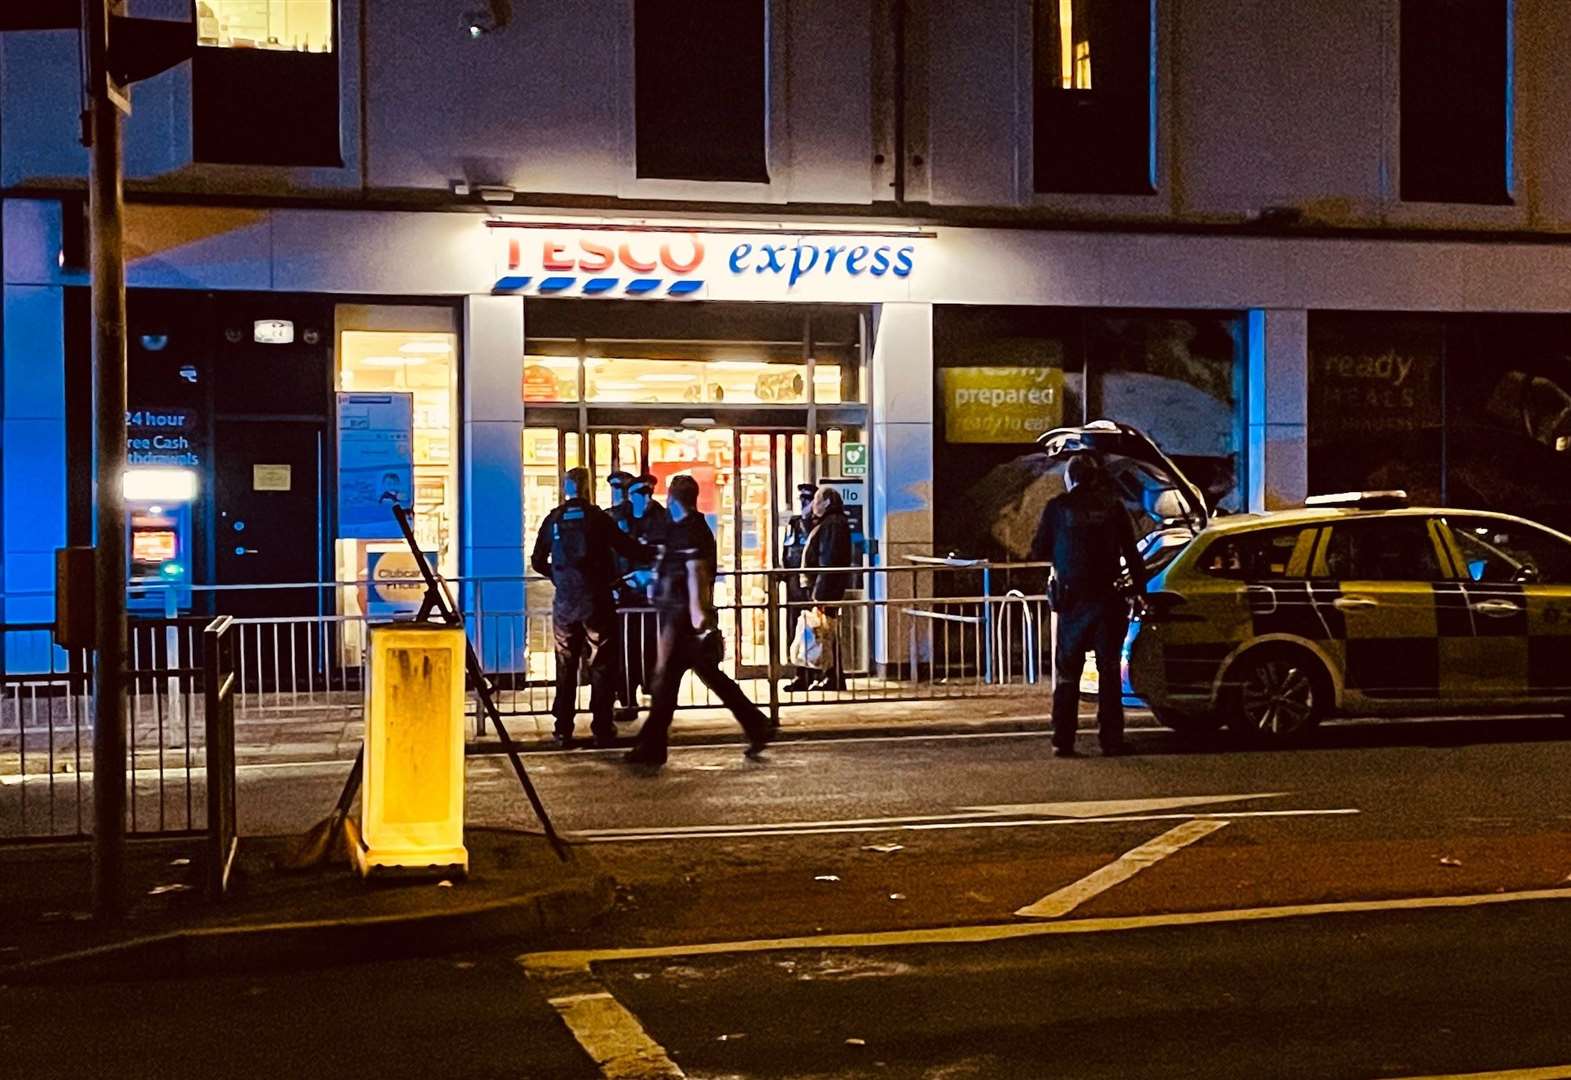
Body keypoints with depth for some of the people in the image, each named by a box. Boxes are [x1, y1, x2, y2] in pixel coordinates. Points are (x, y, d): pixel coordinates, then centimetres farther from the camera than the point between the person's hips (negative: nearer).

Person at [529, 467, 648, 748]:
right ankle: (602, 729, 2)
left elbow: (538, 562, 8)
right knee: (601, 666, 4)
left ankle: (563, 730, 10)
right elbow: (627, 549, -4)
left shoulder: (553, 520, 2)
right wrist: (650, 555, 13)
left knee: (565, 666, 10)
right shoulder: (597, 517, -6)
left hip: (564, 601, 3)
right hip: (596, 600, -3)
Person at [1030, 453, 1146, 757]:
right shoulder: (1112, 506, 3)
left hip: (1071, 599, 0)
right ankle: (1111, 739, 3)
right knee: (1109, 671, 6)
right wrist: (1140, 590, 7)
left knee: (1067, 674, 6)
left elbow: (1039, 552, 5)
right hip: (1107, 598, 0)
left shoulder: (1057, 507, 0)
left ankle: (1063, 741, 2)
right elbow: (1132, 553, 2)